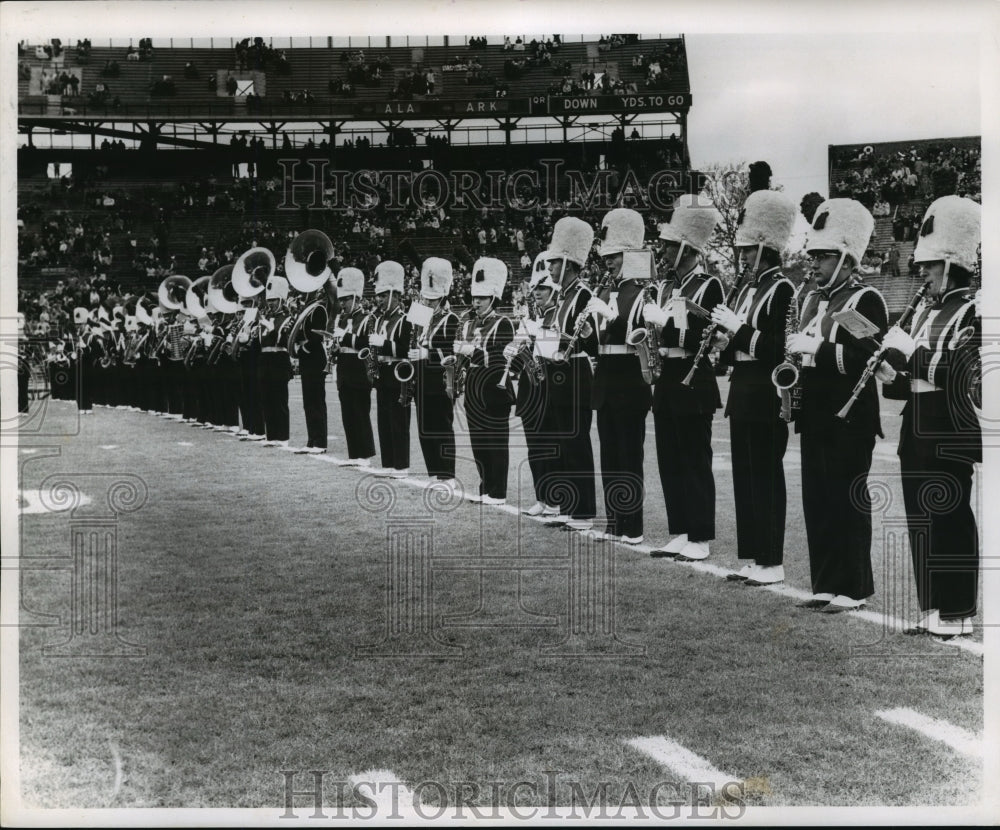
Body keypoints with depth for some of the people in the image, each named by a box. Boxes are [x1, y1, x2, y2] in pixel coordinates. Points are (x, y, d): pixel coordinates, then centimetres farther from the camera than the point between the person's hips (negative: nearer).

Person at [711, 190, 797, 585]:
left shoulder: (782, 290, -11)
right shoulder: (747, 289, 15)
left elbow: (783, 348, -19)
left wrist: (740, 328, -18)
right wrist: (724, 333, 0)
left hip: (766, 396, -9)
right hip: (742, 392, 9)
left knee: (766, 477, -4)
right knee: (744, 476, 12)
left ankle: (771, 563, 3)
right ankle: (752, 557, 20)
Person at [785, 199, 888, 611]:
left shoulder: (866, 300, -8)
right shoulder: (812, 299, 17)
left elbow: (869, 356, -19)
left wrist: (818, 347, -23)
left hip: (850, 419, -8)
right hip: (815, 417, 8)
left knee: (848, 501, -2)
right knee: (817, 500, 10)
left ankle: (853, 588, 6)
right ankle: (825, 584, 19)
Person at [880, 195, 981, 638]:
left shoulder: (973, 311, -10)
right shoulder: (926, 310, 15)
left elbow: (962, 372, -21)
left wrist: (908, 351, -19)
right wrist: (892, 363, -1)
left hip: (950, 434, -8)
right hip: (917, 430, 8)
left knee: (950, 518, -2)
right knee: (920, 518, 11)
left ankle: (958, 613, 6)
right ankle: (931, 608, 20)